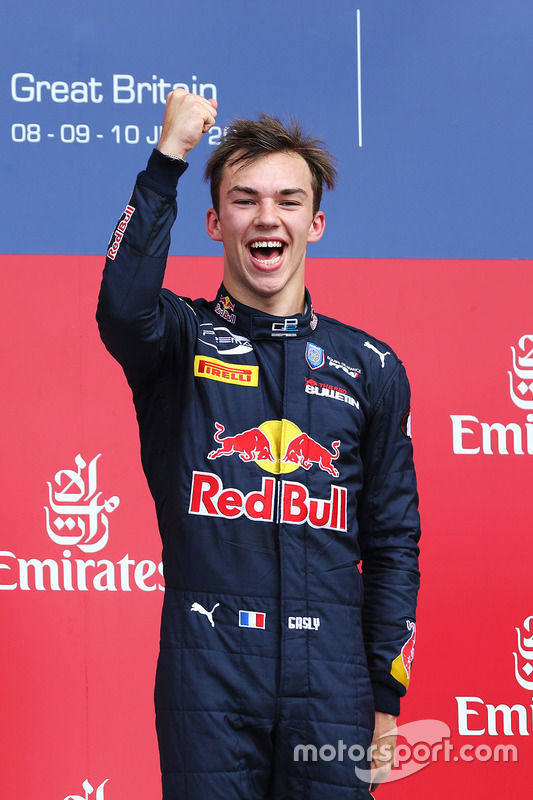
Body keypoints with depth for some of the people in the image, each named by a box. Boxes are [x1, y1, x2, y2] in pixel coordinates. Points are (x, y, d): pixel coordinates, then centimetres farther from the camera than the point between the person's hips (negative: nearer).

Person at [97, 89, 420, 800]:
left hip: (331, 680, 2)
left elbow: (393, 541, 9)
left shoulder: (370, 366, 7)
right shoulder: (182, 342, 3)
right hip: (207, 669, -1)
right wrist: (169, 157, -25)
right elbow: (124, 306, -23)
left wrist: (388, 699, 4)